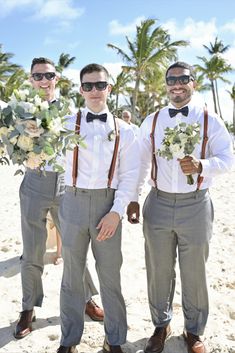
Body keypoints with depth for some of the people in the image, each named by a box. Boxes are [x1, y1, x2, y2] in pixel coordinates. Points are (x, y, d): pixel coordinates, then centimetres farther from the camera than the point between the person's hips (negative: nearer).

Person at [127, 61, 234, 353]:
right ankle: (161, 325, 35)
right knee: (158, 272, 13)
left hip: (196, 205, -2)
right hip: (158, 203, 2)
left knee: (194, 274, 10)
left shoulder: (210, 121, -1)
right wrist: (133, 198, 5)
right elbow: (141, 161, 10)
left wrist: (201, 165, -23)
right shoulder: (152, 121, 7)